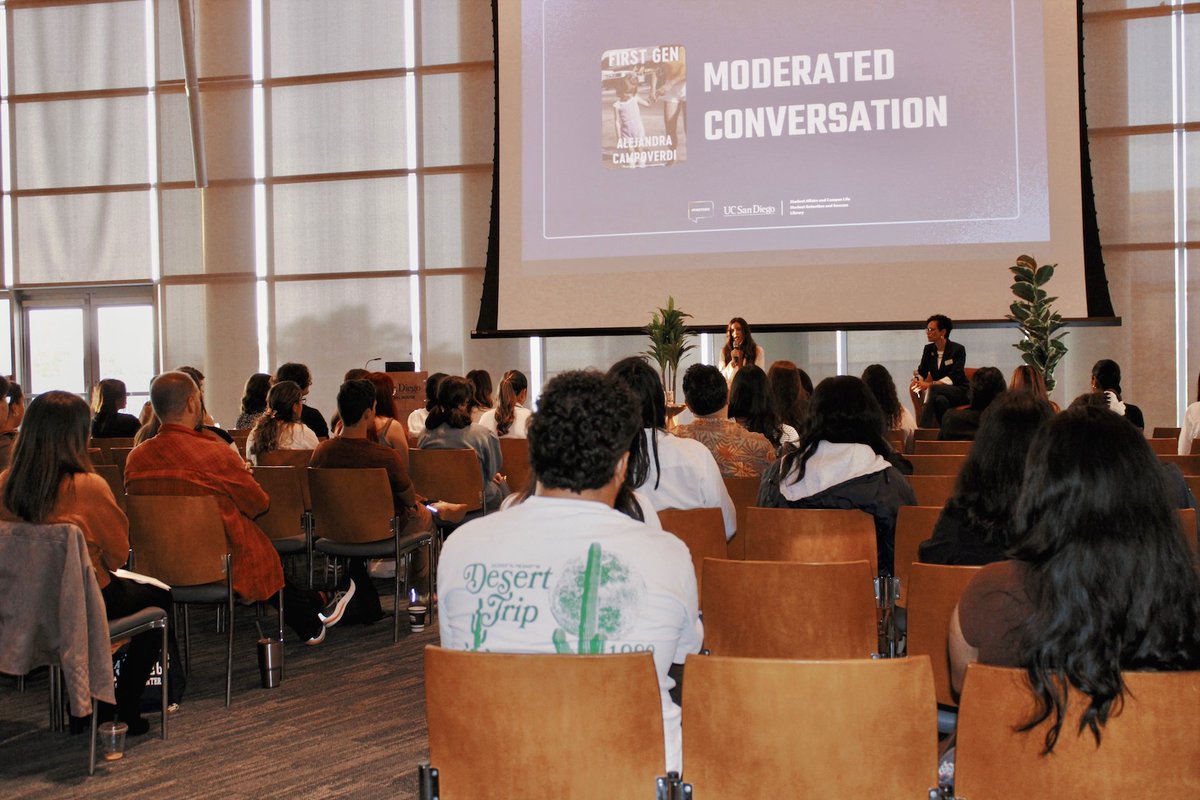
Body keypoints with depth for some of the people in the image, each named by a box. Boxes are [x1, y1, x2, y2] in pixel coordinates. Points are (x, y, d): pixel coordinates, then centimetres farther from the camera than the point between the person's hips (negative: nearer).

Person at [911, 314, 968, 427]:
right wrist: (915, 381, -17)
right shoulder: (928, 349, 9)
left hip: (959, 392, -4)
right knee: (940, 400, -37)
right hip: (939, 392, 4)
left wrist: (929, 385, -32)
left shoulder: (958, 349, -9)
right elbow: (922, 372, 10)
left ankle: (924, 428, -44)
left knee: (933, 389, -36)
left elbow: (953, 377, -19)